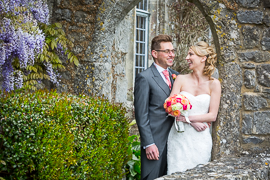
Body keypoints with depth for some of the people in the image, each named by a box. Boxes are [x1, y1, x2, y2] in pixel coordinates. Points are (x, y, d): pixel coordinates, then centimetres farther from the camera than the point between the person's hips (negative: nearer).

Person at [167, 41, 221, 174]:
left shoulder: (213, 84, 1)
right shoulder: (181, 79, 3)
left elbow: (212, 115, -4)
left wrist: (188, 117, -15)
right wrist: (193, 122, -13)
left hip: (200, 139, 0)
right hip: (179, 137, 0)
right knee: (178, 172, 0)